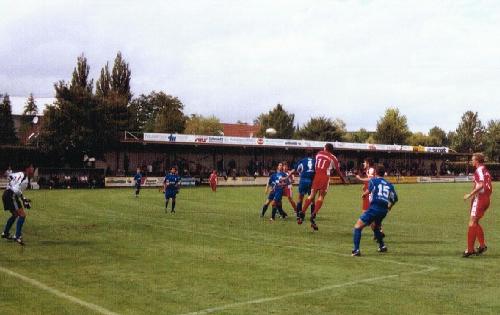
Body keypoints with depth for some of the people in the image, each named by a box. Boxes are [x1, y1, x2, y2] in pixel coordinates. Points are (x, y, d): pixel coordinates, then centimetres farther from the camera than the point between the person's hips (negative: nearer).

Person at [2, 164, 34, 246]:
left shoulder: (20, 174, 10)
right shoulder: (25, 180, -18)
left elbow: (9, 176, 24)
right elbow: (16, 190, -28)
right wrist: (23, 199, -17)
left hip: (6, 194, 10)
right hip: (11, 196, -10)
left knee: (15, 215, 26)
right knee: (22, 215, -10)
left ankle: (5, 233, 37)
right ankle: (17, 236, -15)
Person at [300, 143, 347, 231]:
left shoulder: (319, 154, 15)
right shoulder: (333, 158, 7)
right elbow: (338, 171, 13)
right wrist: (343, 179, 25)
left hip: (317, 175, 3)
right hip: (325, 177, -3)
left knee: (312, 195, 8)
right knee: (321, 197, 0)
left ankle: (302, 213, 0)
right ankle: (313, 216, -13)